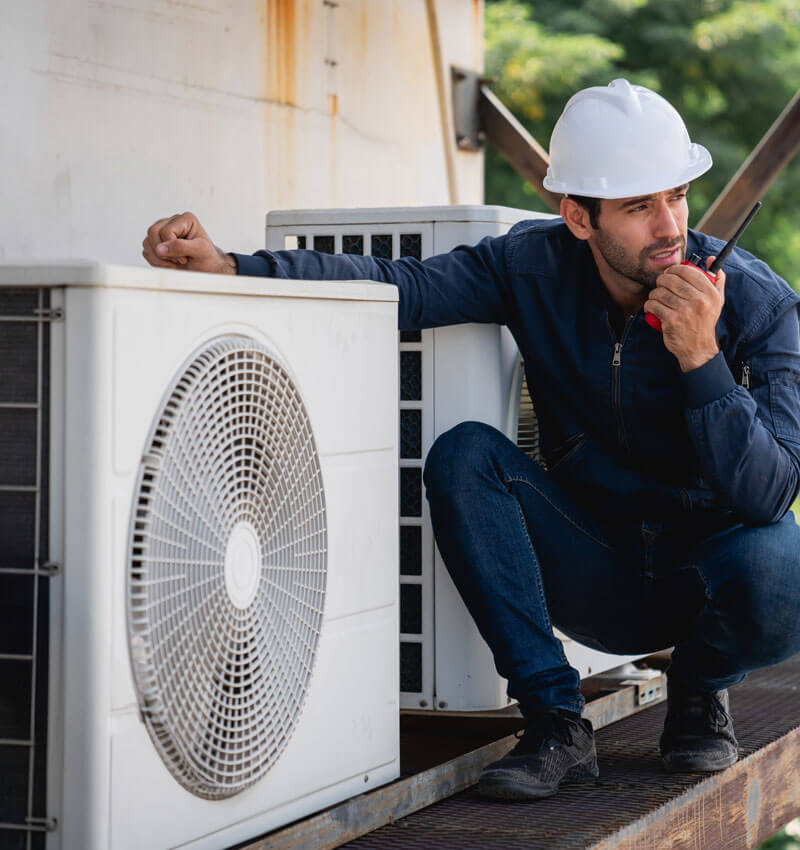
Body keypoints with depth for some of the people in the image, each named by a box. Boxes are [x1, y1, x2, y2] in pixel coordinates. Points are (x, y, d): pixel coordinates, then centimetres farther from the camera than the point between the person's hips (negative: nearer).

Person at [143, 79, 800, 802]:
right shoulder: (537, 264, -10)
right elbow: (403, 287, -21)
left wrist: (700, 358, -39)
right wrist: (228, 266, -33)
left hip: (708, 572, -2)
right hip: (597, 578, 2)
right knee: (464, 454, -22)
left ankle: (702, 686, 1)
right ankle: (556, 720, -16)